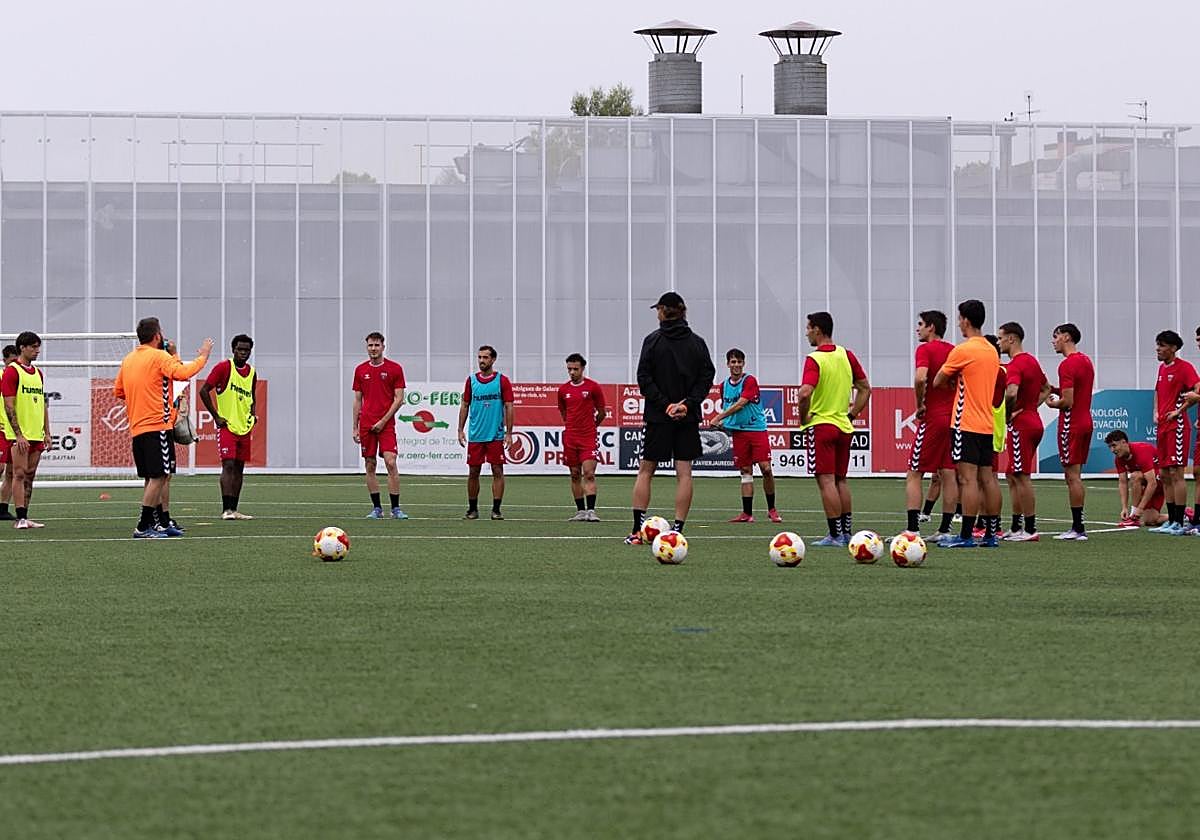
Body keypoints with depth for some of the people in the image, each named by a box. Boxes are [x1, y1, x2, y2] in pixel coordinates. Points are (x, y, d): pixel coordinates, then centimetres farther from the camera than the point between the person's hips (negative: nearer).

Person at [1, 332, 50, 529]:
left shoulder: (37, 373, 16)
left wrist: (46, 432, 14)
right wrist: (18, 435, -17)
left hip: (36, 434, 7)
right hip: (19, 435, -7)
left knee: (30, 475, 7)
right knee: (20, 474, -9)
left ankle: (25, 517, 10)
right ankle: (20, 518, -13)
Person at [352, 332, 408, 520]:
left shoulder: (394, 369, 1)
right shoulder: (360, 370, 10)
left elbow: (398, 398, -2)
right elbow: (357, 400, 13)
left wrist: (383, 421, -10)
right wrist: (355, 427, 7)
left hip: (386, 424, -3)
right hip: (366, 425, 3)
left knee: (390, 463, -12)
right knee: (370, 466, 3)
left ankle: (395, 508, -9)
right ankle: (376, 508, 9)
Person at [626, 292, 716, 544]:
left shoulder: (653, 340, -3)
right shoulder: (697, 343, 5)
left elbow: (644, 377, -9)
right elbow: (707, 376, 0)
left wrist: (664, 404, -8)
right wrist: (687, 404, -5)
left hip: (658, 417, -2)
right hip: (689, 418, 2)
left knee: (645, 470, 5)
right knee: (684, 473, 2)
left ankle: (637, 530, 0)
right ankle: (678, 529, -3)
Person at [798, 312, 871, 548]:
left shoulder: (814, 360, -14)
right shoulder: (846, 356, 7)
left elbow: (805, 393, -27)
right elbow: (865, 389, 13)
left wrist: (803, 418, -11)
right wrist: (852, 414, 15)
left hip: (820, 425, -7)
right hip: (844, 427, 7)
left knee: (826, 481, -6)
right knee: (841, 480, 15)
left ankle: (835, 535, -8)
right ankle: (847, 531, 18)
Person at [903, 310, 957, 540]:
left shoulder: (925, 349, -9)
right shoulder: (954, 351, 11)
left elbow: (920, 378, -26)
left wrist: (920, 404, -12)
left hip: (932, 418, -6)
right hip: (954, 418, 6)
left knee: (914, 474, -2)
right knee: (948, 474, 6)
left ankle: (913, 529, -10)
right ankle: (945, 529, 7)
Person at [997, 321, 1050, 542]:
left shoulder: (1015, 365, -16)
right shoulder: (1032, 361, 15)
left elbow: (1011, 393, -33)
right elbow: (1046, 389, 29)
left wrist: (1007, 414, -17)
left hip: (1021, 425, -10)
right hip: (1034, 422, 10)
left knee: (1022, 477, -6)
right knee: (1013, 476, 15)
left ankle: (1030, 529, -6)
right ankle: (1016, 528, 18)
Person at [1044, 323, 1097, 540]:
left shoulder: (1067, 365, -16)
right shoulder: (1086, 361, 14)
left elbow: (1067, 401, -21)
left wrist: (1052, 403, -1)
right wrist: (1054, 389, 12)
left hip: (1071, 424, -9)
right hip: (1085, 422, 9)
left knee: (1072, 475, -6)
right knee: (1075, 475, 12)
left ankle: (1077, 528, -7)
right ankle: (1078, 526, 12)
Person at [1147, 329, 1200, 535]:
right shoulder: (1162, 368, 16)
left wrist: (1179, 410, -17)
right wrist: (1156, 412, 14)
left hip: (1177, 425, -9)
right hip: (1163, 426, 9)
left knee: (1175, 473, -10)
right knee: (1164, 474, 10)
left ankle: (1179, 523, -9)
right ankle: (1171, 521, 15)